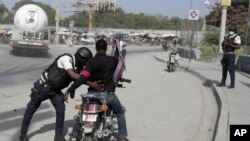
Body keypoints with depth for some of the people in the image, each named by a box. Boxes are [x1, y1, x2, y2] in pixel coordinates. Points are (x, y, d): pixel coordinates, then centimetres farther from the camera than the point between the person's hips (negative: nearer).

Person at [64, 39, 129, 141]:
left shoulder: (91, 61, -9)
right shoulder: (113, 60, -3)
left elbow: (83, 78, -19)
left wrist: (69, 90, -17)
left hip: (92, 93, 0)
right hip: (108, 93, 0)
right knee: (120, 112, 23)